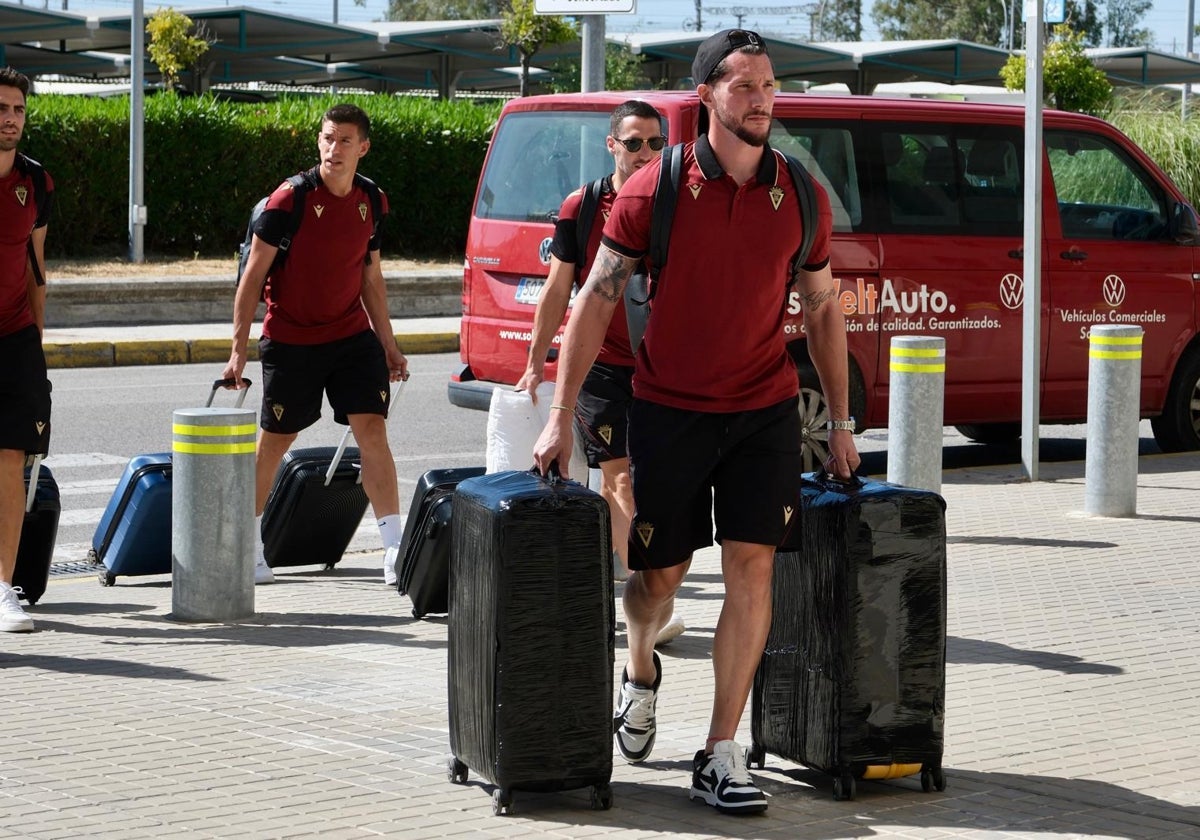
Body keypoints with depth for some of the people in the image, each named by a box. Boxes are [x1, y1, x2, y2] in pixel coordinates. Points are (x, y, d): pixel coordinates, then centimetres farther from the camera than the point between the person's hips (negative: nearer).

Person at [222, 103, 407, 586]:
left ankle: (394, 549, -8)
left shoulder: (372, 202, 3)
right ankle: (248, 547, 21)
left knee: (373, 431, -9)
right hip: (290, 341, -3)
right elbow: (253, 276, -9)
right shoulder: (290, 199, -12)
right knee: (274, 442, 6)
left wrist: (388, 345, 15)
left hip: (352, 337, 3)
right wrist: (239, 347, -11)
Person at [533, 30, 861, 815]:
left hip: (765, 410, 1)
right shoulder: (657, 188, -9)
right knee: (660, 572, 8)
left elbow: (823, 309, 10)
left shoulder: (800, 195, -1)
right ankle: (642, 670, 43)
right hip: (669, 408, -1)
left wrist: (841, 422, 10)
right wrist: (562, 414, -8)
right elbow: (597, 299, -5)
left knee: (751, 566, -8)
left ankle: (721, 756, -4)